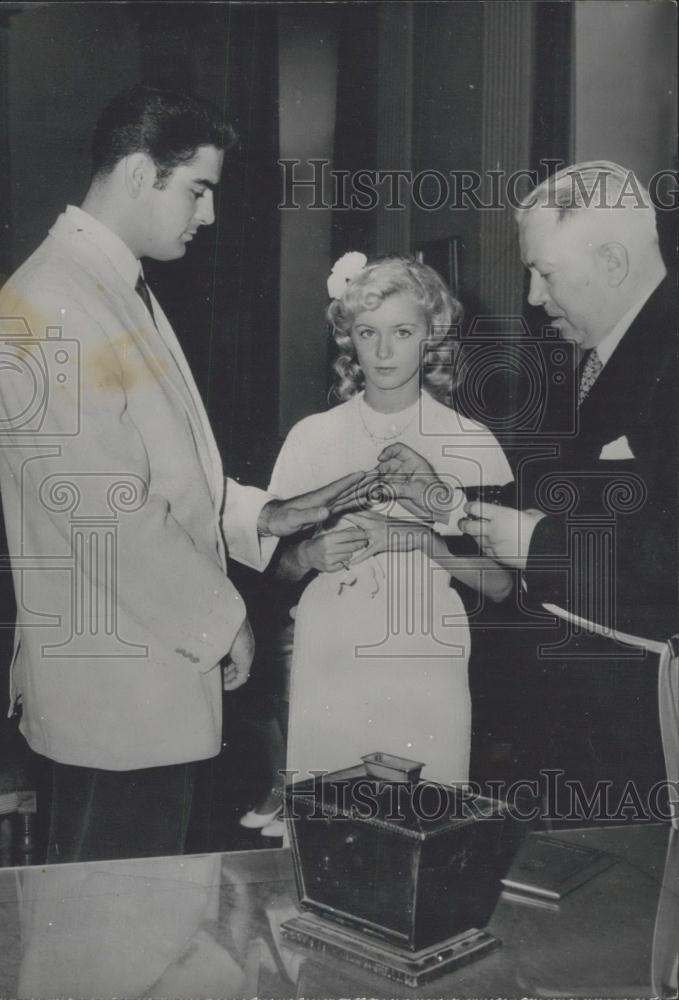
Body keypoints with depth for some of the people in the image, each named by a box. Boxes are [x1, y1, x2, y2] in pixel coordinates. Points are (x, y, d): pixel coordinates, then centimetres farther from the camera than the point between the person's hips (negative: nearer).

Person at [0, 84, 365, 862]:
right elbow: (106, 510, -21)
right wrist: (221, 619, -12)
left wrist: (262, 516, 4)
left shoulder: (121, 291, 14)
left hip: (161, 670, 9)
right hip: (117, 691, -9)